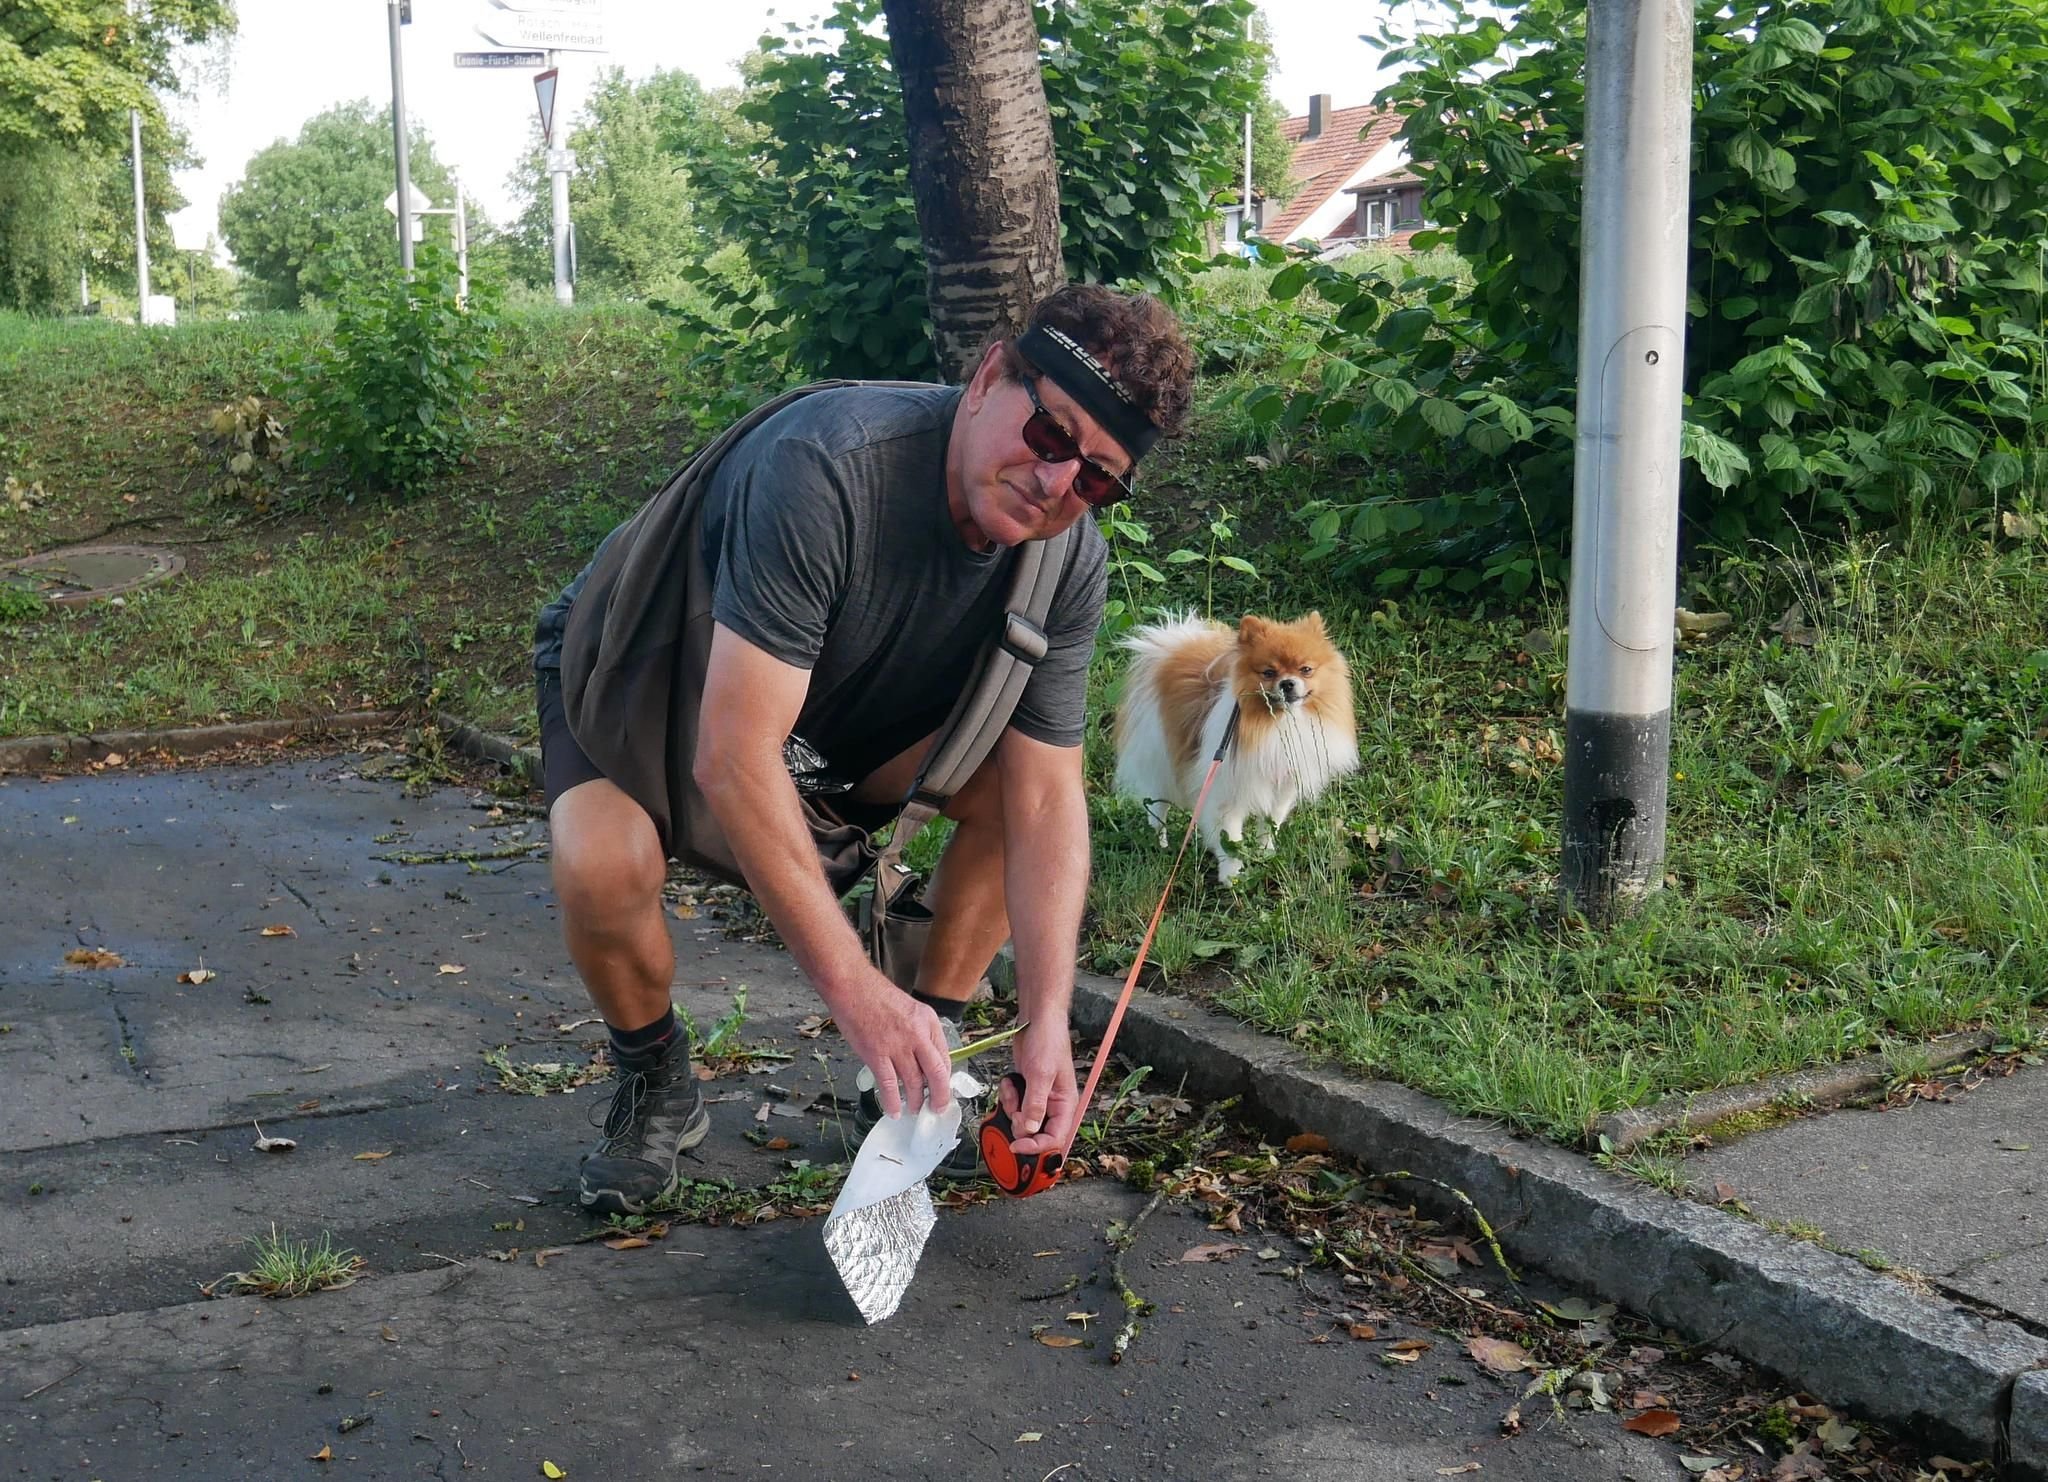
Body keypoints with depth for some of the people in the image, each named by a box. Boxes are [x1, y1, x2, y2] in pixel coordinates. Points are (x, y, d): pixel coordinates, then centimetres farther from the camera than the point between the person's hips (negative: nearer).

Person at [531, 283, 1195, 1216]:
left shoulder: (1071, 563, -19)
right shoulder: (827, 466, -41)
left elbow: (1045, 799, -17)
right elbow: (732, 759, -44)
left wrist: (1047, 1023, -29)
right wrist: (855, 990, -45)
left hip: (847, 697, 5)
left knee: (1016, 778, -16)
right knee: (603, 862, -34)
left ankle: (924, 1066, 1)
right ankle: (654, 1086, -2)